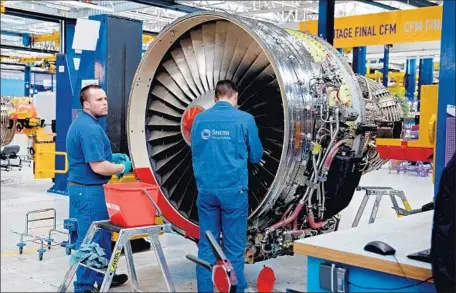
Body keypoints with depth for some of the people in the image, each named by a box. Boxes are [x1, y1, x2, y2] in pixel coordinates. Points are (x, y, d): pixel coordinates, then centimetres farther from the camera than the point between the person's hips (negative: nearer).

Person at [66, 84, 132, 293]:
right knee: (90, 239, -1)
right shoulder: (90, 128, -21)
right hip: (88, 190, -11)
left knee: (101, 235, 18)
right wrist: (122, 167, -8)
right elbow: (98, 167, -25)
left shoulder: (83, 123, 12)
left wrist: (112, 157, 13)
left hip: (84, 188, 11)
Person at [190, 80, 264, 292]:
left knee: (206, 245, 10)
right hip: (233, 190, -3)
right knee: (234, 247, 5)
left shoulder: (199, 119, 4)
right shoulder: (245, 119, -5)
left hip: (206, 189, 3)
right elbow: (256, 156, 5)